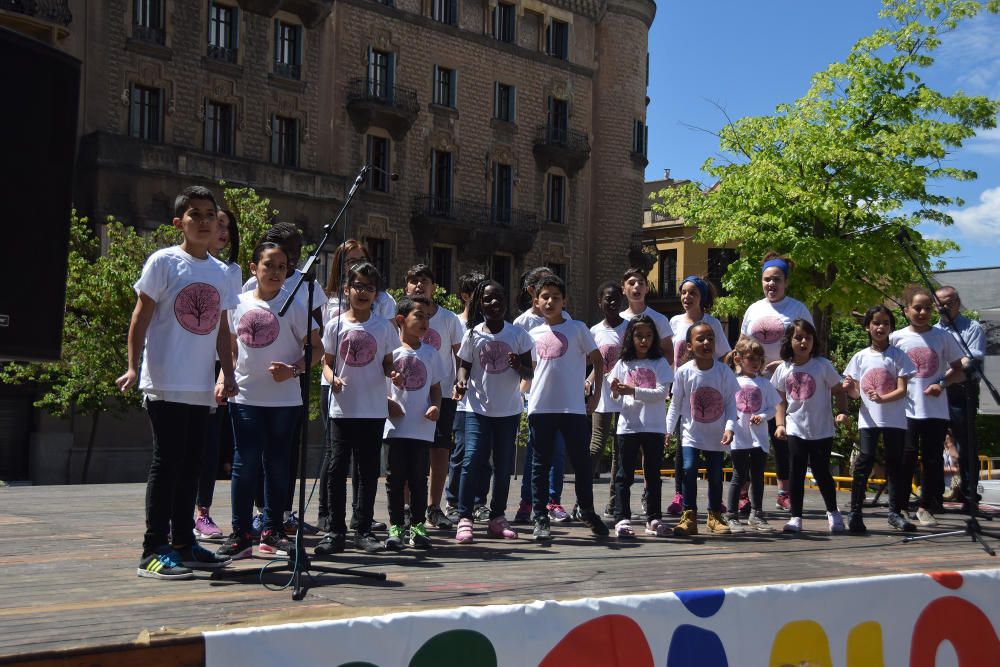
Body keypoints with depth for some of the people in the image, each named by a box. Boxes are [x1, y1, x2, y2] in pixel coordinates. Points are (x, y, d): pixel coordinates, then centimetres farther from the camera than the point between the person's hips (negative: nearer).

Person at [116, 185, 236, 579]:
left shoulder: (220, 272, 14)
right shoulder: (164, 262, -3)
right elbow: (141, 316, -6)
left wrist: (227, 373, 9)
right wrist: (133, 367, -14)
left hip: (202, 388, 6)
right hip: (166, 384, -6)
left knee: (191, 465, 11)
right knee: (167, 462, -7)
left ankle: (183, 543, 19)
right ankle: (154, 550, -2)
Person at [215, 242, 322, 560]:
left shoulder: (294, 306, -2)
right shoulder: (238, 304, 7)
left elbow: (316, 347, -2)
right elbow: (232, 348, 17)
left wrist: (293, 369, -17)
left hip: (284, 399, -1)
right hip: (245, 396, 1)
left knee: (277, 465, 7)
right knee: (245, 463, -2)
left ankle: (272, 531, 17)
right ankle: (240, 534, 4)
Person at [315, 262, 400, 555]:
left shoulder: (383, 327, 4)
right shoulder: (335, 325, 2)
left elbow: (387, 362, 9)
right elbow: (327, 362, 5)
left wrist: (394, 374, -13)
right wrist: (332, 379, -15)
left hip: (373, 410, 1)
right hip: (342, 408, -1)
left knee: (369, 470, 6)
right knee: (336, 468, -1)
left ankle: (363, 530, 15)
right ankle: (336, 531, 8)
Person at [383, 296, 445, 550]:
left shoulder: (430, 353, 9)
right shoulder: (389, 350, -1)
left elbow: (436, 387, 13)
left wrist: (436, 406, -5)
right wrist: (387, 402, -16)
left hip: (422, 427, 2)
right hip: (395, 426, -2)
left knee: (419, 478, 6)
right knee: (395, 477, 3)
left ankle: (417, 526, 15)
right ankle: (396, 527, 11)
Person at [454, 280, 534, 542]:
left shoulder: (518, 334, -2)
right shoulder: (473, 335, -2)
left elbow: (529, 373, 1)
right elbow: (464, 365, 6)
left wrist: (519, 367, -22)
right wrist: (462, 381, -16)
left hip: (508, 410, 2)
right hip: (478, 408, -1)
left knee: (504, 466, 9)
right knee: (472, 459, -14)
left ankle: (497, 518, 22)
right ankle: (464, 518, -8)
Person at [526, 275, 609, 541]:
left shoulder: (577, 328, 3)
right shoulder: (533, 334, 12)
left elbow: (598, 360, 5)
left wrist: (596, 394, 1)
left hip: (573, 407, -2)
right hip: (540, 408, 2)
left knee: (582, 462, 5)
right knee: (541, 464, 4)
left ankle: (587, 512, 23)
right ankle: (541, 519, 9)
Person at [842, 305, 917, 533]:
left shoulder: (898, 355, 0)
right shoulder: (860, 357, 6)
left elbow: (902, 389, -7)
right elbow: (855, 393, 7)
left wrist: (882, 399, -24)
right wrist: (849, 388, -16)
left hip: (894, 418, 0)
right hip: (868, 418, 1)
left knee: (895, 463, 4)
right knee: (864, 461, -8)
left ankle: (895, 511, 15)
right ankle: (855, 512, -6)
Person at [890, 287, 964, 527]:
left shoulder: (942, 336, 3)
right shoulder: (897, 338, 1)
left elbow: (958, 369, 9)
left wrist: (942, 383, -7)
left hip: (936, 410, 1)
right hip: (906, 409, -1)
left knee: (932, 459, 6)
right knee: (905, 459, -2)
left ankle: (926, 507, 18)